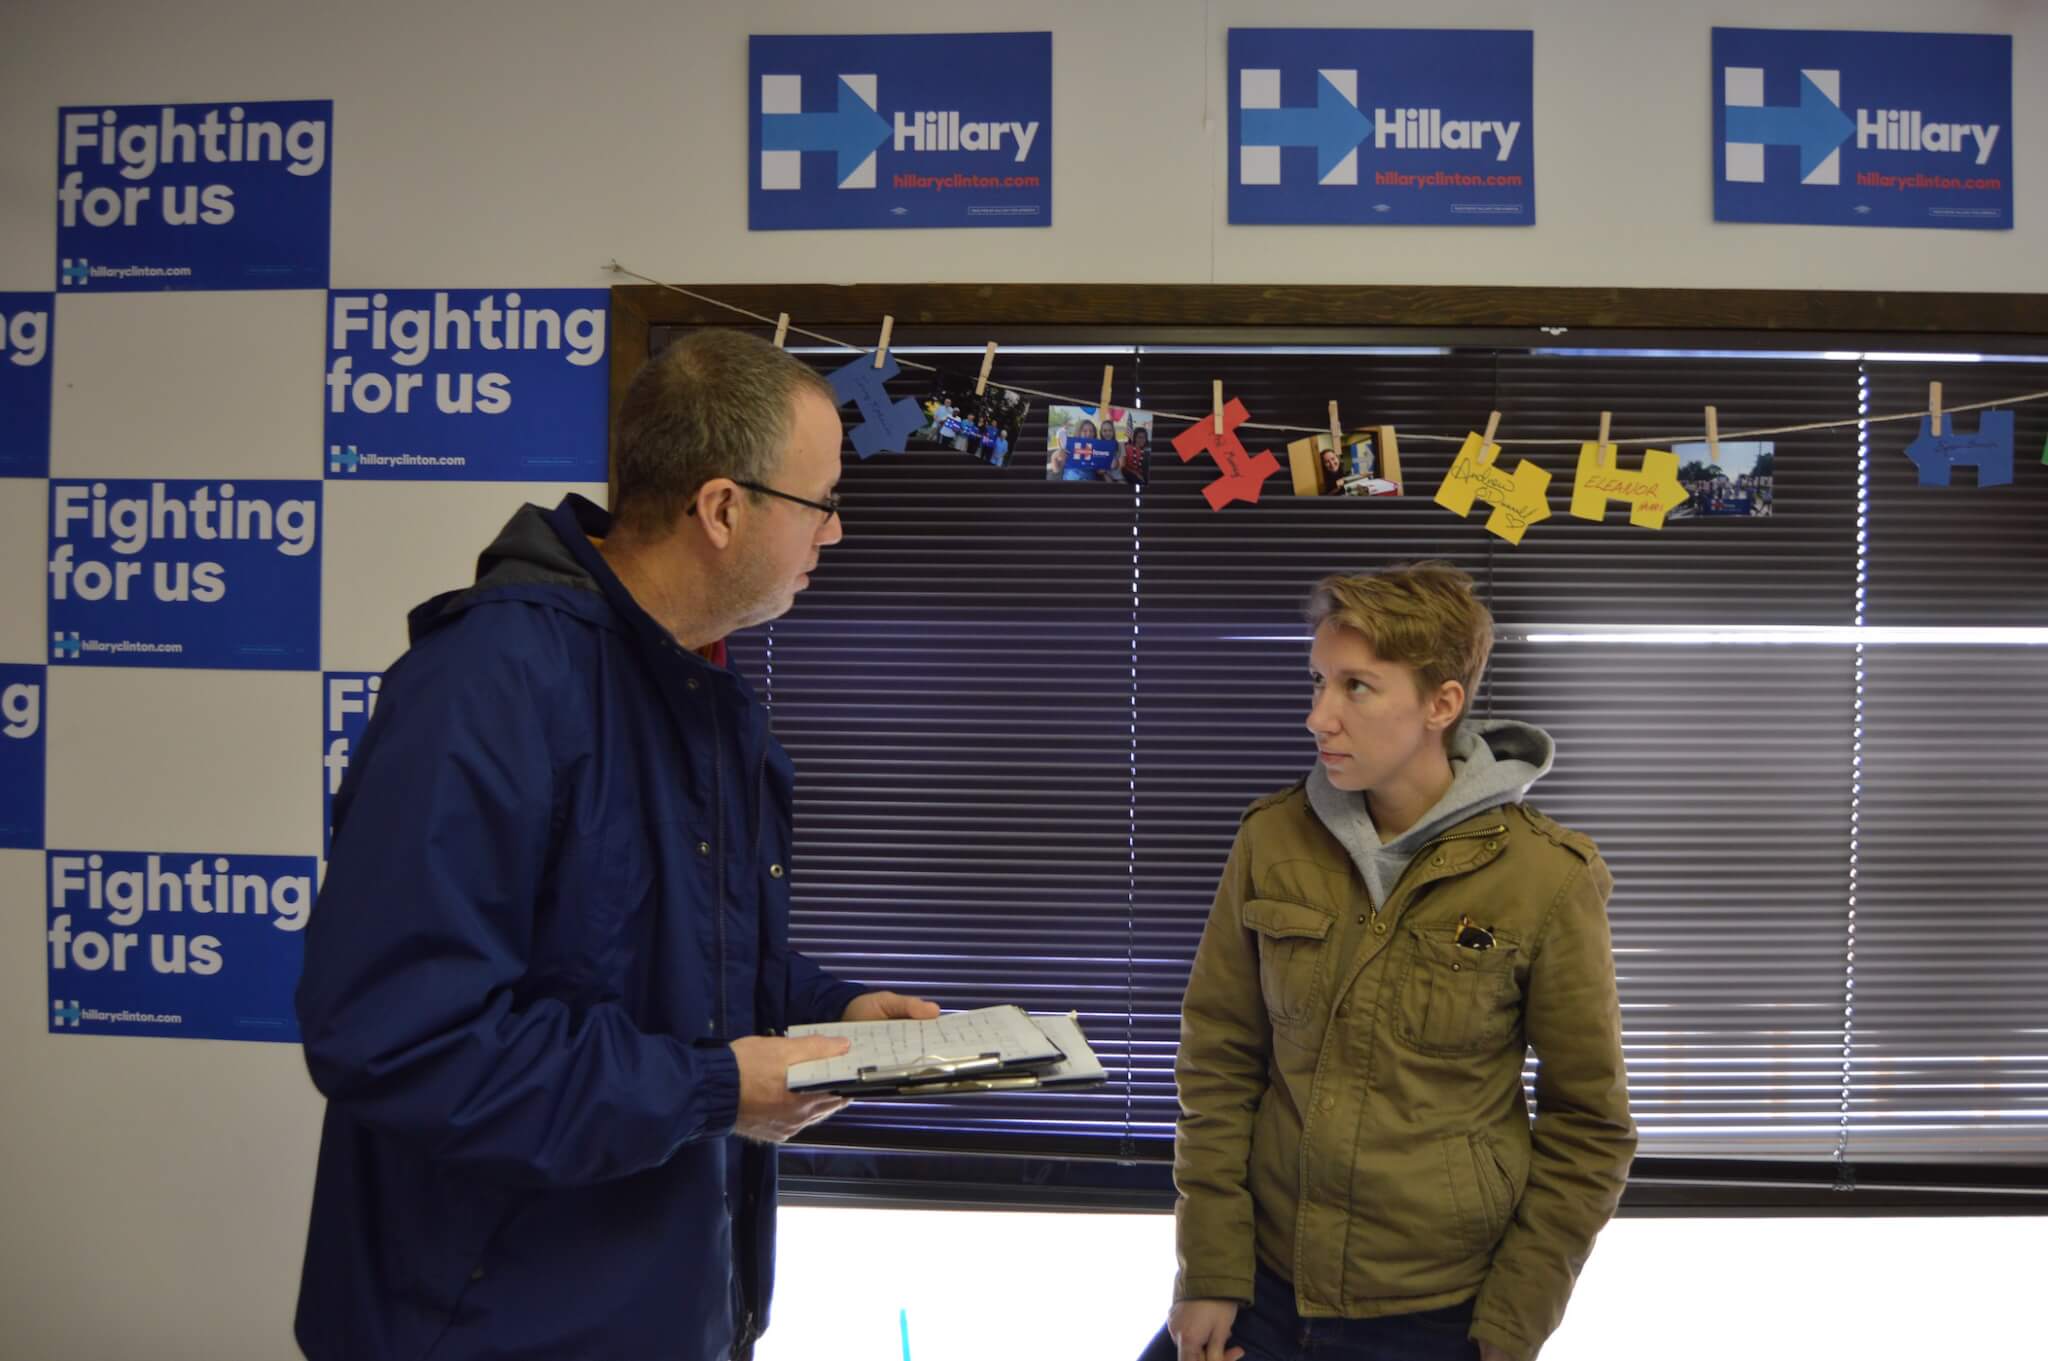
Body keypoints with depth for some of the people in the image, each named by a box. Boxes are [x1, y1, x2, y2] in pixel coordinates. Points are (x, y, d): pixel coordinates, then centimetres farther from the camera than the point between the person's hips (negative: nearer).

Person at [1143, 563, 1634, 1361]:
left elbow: (1587, 1129, -6)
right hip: (1265, 1289, 3)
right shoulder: (1272, 842, -5)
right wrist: (1209, 1275, -3)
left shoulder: (1548, 879, -13)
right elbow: (1218, 1062, 0)